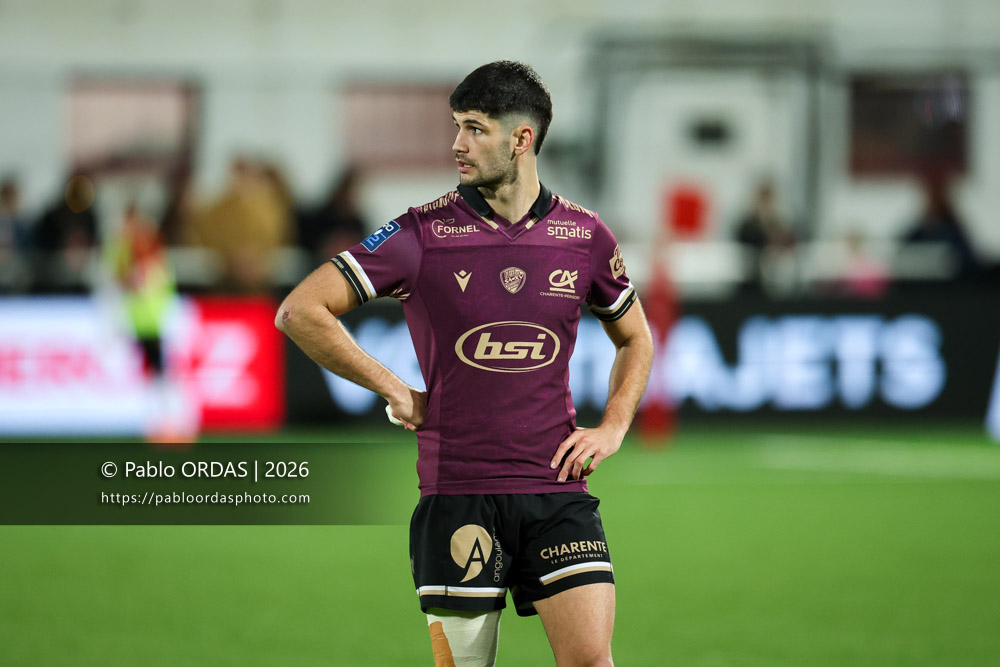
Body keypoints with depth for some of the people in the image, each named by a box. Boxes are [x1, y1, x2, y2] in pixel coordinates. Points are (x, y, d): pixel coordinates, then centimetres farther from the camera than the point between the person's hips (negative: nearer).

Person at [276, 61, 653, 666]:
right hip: (457, 491, -1)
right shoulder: (425, 233, -3)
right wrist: (396, 391, -2)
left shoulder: (585, 236, 6)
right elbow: (301, 311, -4)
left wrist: (612, 429, 8)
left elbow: (635, 339, 24)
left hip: (558, 491, 1)